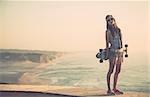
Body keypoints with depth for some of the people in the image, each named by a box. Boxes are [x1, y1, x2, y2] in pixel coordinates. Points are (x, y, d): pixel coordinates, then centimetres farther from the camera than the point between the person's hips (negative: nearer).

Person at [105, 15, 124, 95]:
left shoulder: (118, 30, 13)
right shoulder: (108, 31, -5)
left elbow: (120, 41, 15)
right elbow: (107, 43, -7)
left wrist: (122, 54, 15)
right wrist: (107, 54, -13)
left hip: (120, 52, 7)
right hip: (113, 52, -7)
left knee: (118, 71, 9)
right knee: (111, 71, -5)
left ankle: (114, 88, 18)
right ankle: (109, 89, 1)